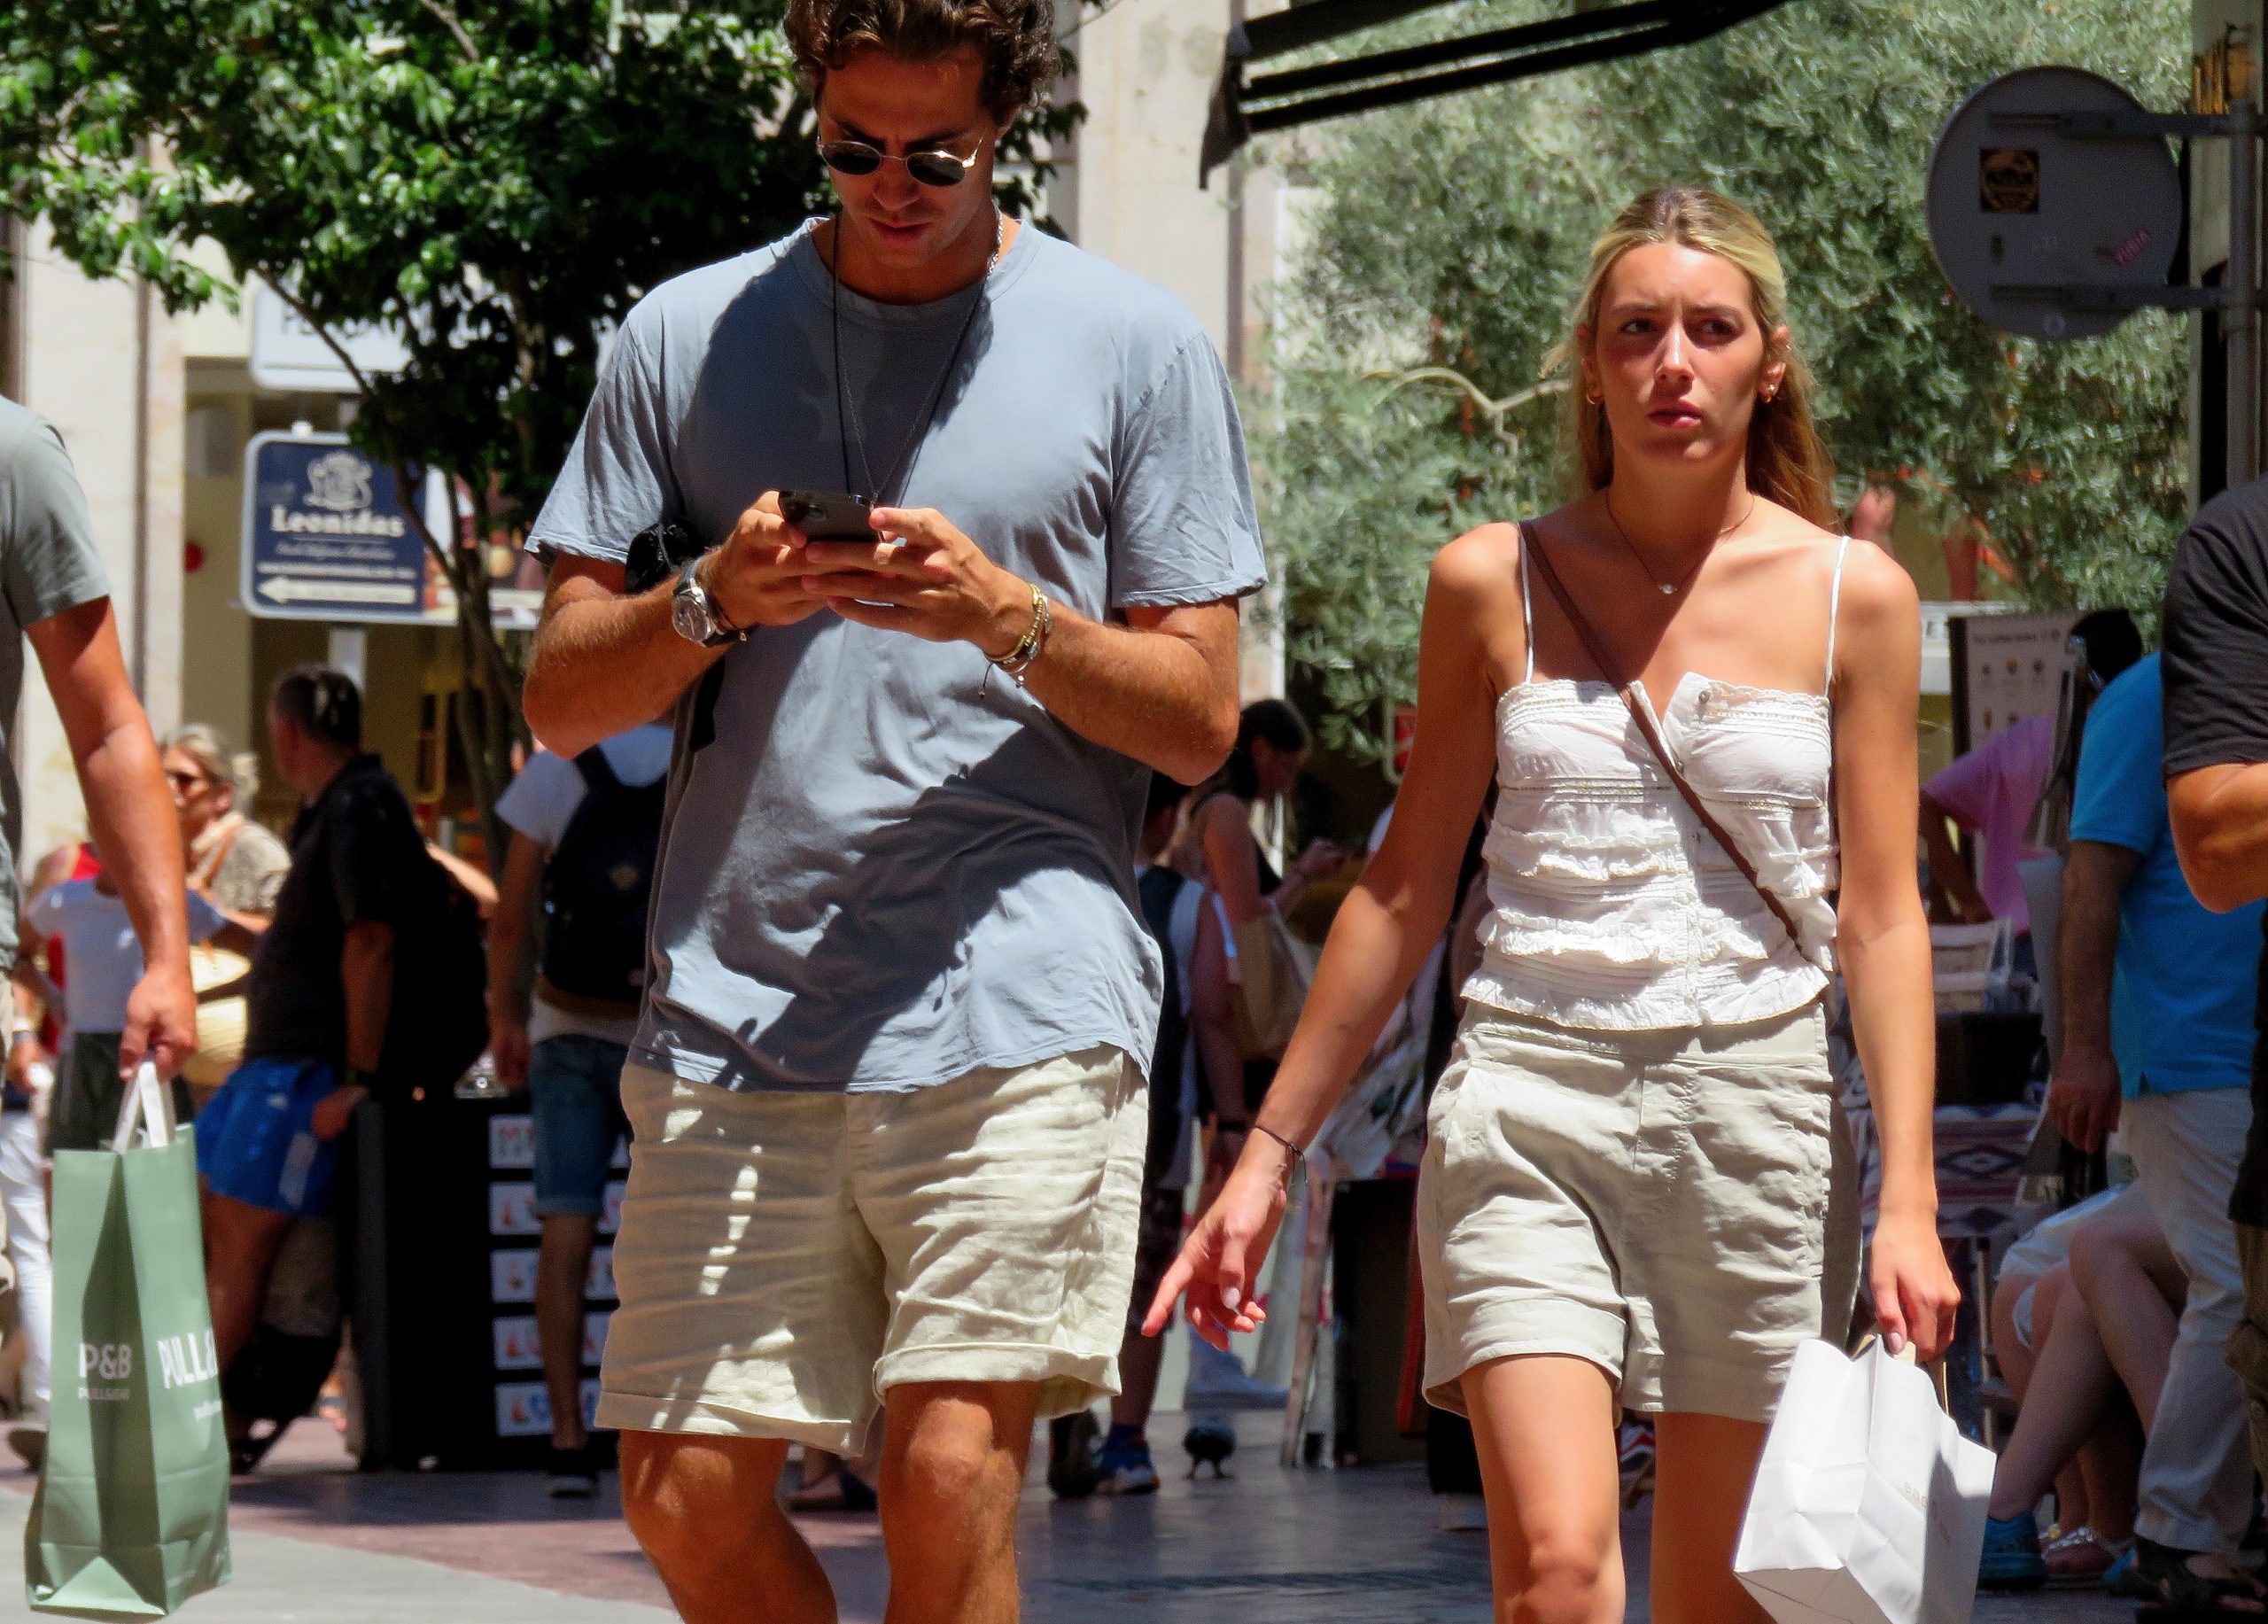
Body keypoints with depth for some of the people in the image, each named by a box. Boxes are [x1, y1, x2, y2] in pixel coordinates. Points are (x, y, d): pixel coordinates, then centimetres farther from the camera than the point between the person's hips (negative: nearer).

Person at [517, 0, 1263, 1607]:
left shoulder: (1137, 345, 7)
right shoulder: (688, 338, 13)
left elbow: (1199, 719, 6)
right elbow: (559, 698, 11)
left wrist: (1007, 616, -11)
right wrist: (713, 600, -8)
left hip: (1021, 1001, -3)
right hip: (733, 1012, 3)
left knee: (949, 1471, -14)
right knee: (691, 1494, -1)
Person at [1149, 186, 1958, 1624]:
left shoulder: (1854, 598, 4)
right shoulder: (1496, 586, 5)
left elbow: (1882, 918, 4)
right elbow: (1405, 893, 11)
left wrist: (1909, 1198, -6)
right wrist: (1270, 1154, 10)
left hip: (1756, 1118, 1)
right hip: (1529, 1107, -1)